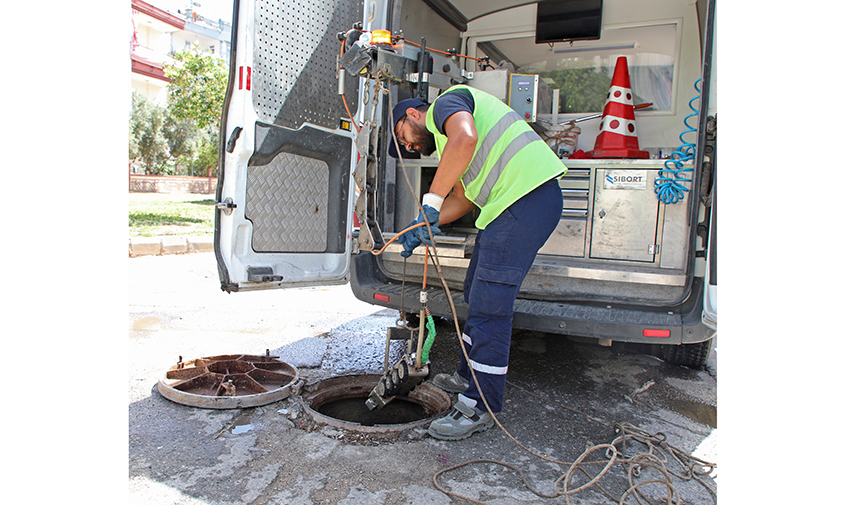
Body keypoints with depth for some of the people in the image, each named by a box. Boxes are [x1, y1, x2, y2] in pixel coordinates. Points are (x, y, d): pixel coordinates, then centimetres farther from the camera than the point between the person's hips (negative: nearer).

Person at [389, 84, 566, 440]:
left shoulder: (445, 103, 0)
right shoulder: (444, 136, 30)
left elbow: (465, 138, -25)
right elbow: (462, 200, 28)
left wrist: (431, 202, -21)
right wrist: (424, 228, 17)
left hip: (525, 197, -11)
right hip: (512, 205, 11)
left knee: (489, 306, -9)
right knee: (476, 294, 19)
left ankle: (479, 408, 2)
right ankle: (468, 376, 35)